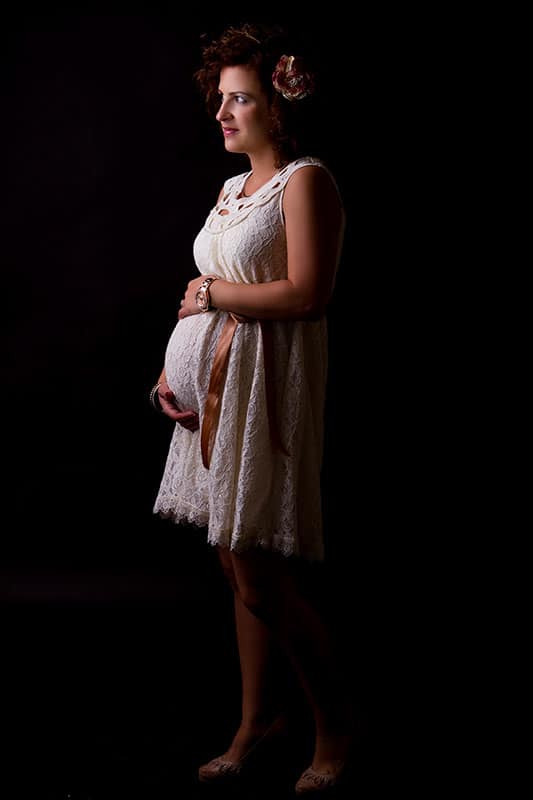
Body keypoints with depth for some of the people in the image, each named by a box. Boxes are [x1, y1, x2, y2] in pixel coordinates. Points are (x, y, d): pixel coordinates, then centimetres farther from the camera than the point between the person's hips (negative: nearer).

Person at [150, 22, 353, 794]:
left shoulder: (306, 180, -7)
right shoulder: (231, 189, 18)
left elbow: (306, 294, -19)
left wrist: (216, 292, -8)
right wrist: (171, 373, 4)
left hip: (266, 384, -8)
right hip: (213, 385, 8)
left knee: (262, 578, -6)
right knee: (239, 570, 12)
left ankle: (337, 725, 13)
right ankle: (257, 719, 25)